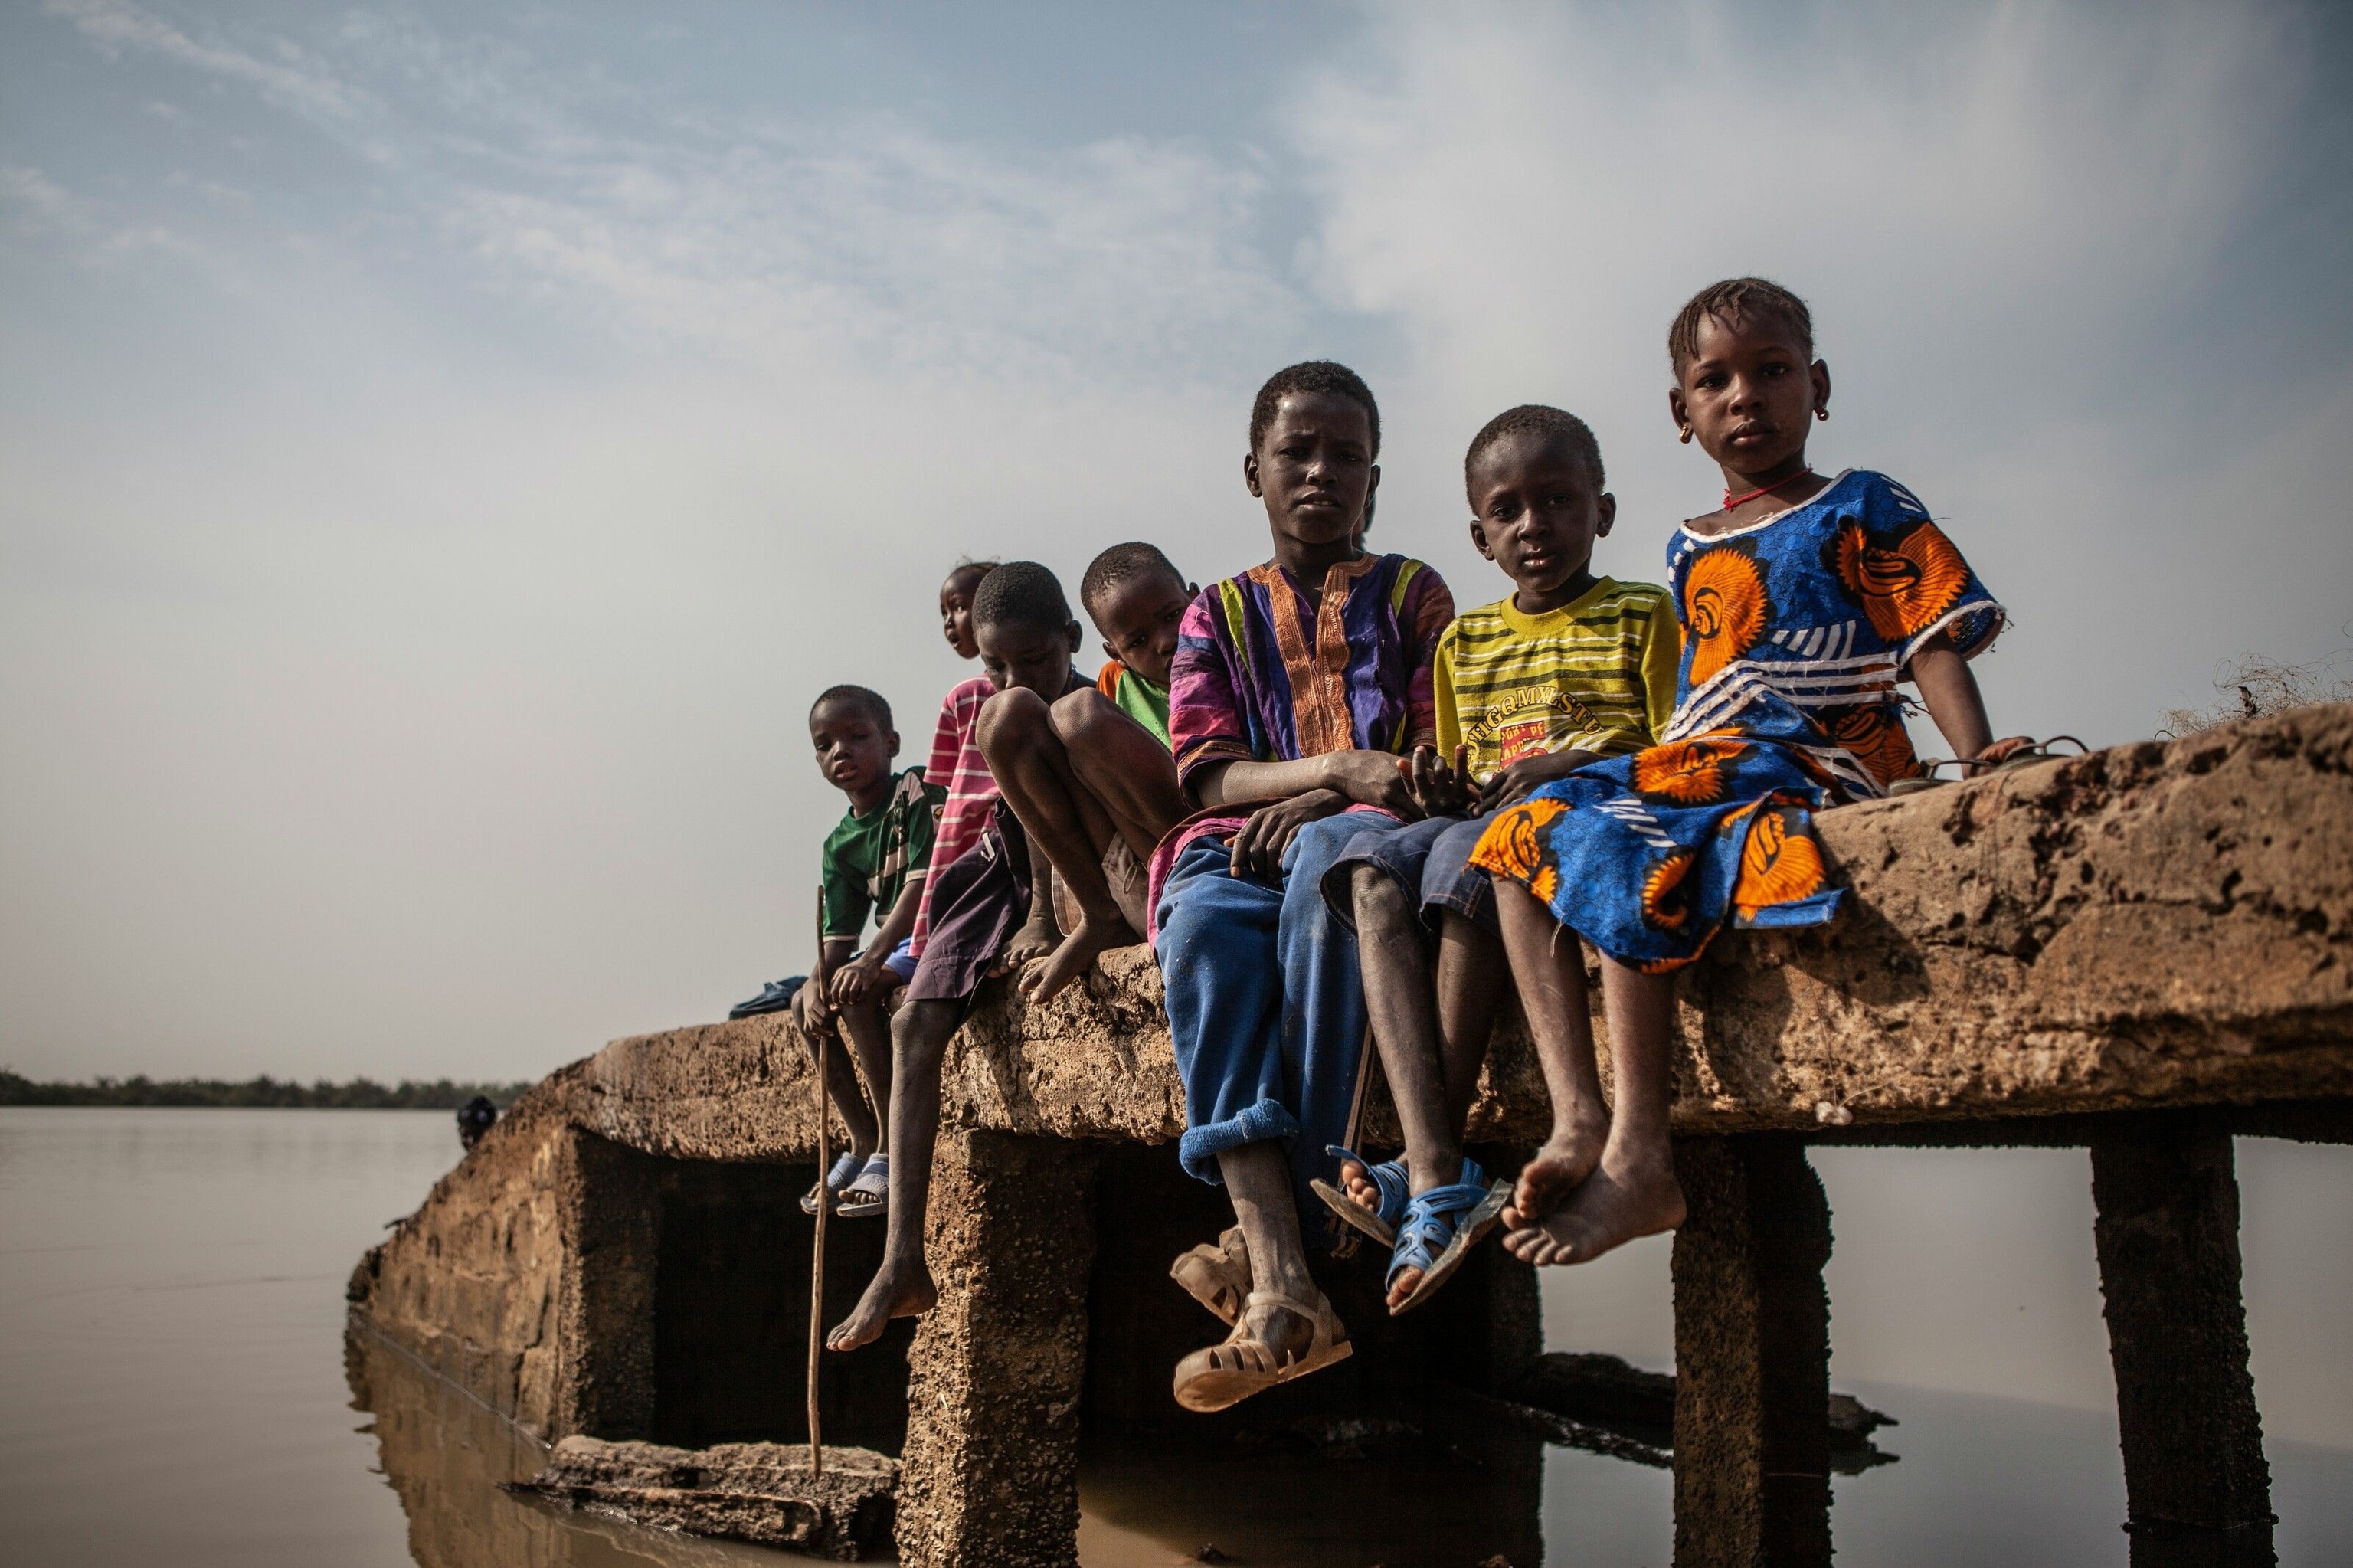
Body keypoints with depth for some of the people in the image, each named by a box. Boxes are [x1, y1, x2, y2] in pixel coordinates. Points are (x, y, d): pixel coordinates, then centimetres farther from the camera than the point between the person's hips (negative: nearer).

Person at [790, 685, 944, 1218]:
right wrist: (819, 981, -19)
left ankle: (893, 1149, -20)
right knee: (806, 1004, 4)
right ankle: (863, 1142, 6)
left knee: (857, 995, -27)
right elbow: (838, 932, 4)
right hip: (894, 942, 9)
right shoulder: (840, 843, 10)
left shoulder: (918, 790, -12)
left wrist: (872, 958, -34)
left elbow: (923, 881, -24)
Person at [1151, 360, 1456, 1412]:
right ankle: (1280, 1284, -47)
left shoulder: (1411, 593, 20)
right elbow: (1210, 775, 6)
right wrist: (1335, 766, -13)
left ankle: (1273, 1216, -37)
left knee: (1329, 864, -40)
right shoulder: (1217, 615, 21)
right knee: (1202, 931, -36)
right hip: (1241, 846, 2)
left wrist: (1320, 802, -10)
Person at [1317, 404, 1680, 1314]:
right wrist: (1449, 784, 0)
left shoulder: (1643, 616, 8)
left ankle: (1428, 1163, -34)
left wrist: (1580, 760, -16)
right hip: (1481, 821, 5)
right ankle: (1437, 1177, -43)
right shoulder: (1463, 640, 22)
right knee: (1373, 873, -29)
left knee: (1464, 859, -36)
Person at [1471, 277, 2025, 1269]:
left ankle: (1637, 1157, -33)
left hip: (1801, 769, -7)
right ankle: (1577, 1116, -24)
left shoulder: (1862, 510, 7)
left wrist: (1976, 759, -17)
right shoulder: (1688, 549, 25)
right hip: (1698, 763, 8)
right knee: (1526, 835, -12)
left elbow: (1933, 640, -2)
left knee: (1620, 858, -31)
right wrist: (1660, 764, 12)